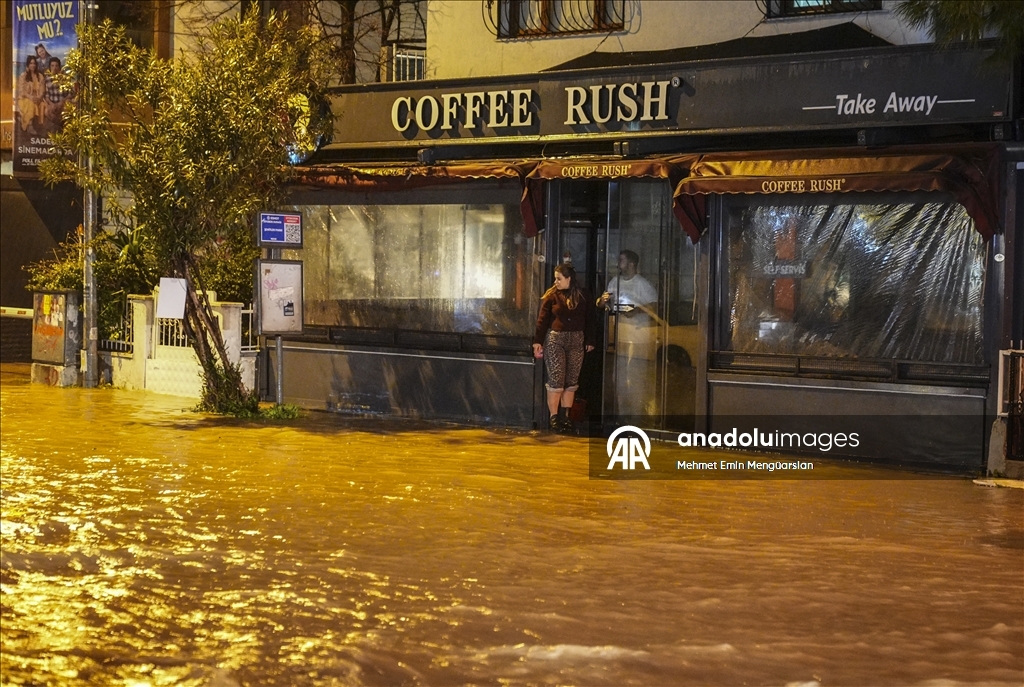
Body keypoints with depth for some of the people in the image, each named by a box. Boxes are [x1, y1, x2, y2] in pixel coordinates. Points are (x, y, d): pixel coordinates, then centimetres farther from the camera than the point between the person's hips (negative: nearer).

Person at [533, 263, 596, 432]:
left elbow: (590, 319, 9)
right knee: (556, 381, -5)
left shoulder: (582, 296, 4)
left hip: (576, 341, 3)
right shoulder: (551, 295, -2)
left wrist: (590, 341, 6)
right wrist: (538, 341, -8)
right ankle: (553, 417, 1)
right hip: (555, 340, -3)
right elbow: (542, 319, -3)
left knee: (571, 381, 5)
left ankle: (565, 415, 12)